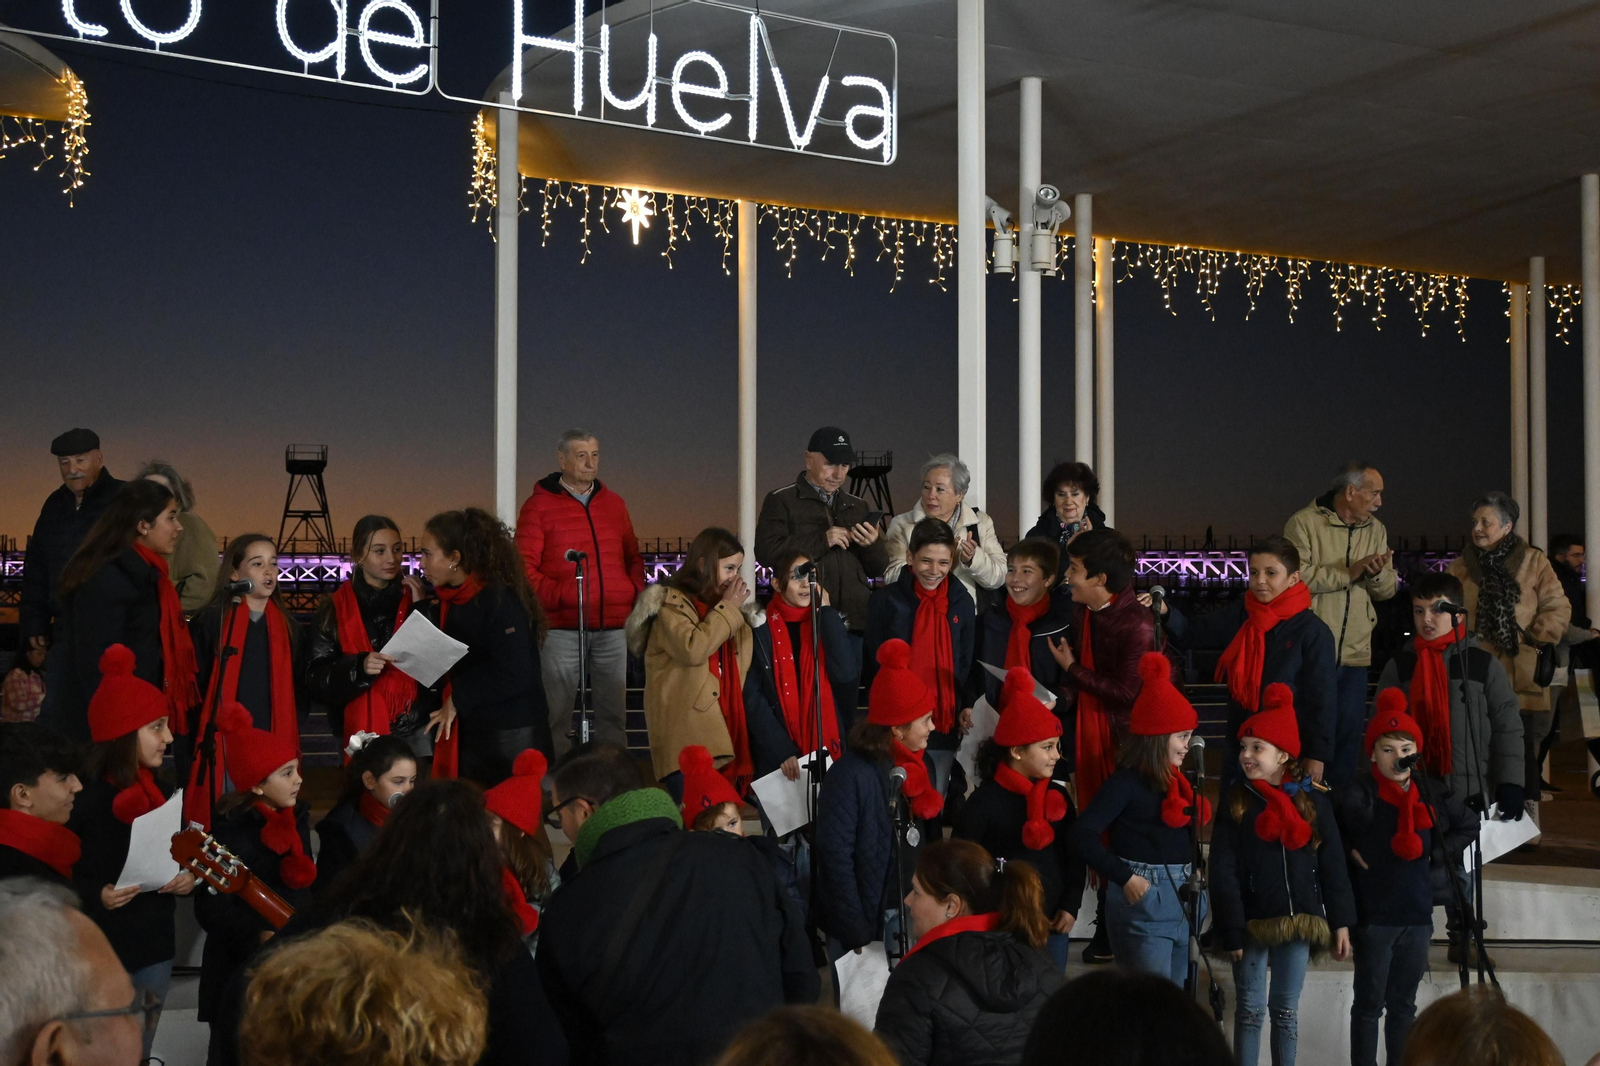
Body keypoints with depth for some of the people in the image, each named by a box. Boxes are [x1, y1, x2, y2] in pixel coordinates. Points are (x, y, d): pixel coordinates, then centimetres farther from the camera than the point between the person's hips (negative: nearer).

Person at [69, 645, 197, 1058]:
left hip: (155, 945, 6)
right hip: (98, 950, -6)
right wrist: (96, 895, -26)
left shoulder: (162, 786, 5)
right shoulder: (82, 794, -14)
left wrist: (187, 876, -4)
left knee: (140, 1049, 14)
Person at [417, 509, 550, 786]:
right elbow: (448, 665, 9)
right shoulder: (448, 600, 8)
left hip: (511, 737, -8)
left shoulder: (499, 600, -18)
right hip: (469, 733, 8)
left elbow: (514, 674, -24)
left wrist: (459, 699, -15)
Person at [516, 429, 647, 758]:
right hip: (563, 627, -4)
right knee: (558, 715, -2)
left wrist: (635, 592, 3)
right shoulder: (539, 506, 1)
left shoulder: (614, 503, 15)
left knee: (613, 713, 9)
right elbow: (525, 568, -4)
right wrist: (559, 595, -17)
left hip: (614, 626, 4)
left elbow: (633, 557, 22)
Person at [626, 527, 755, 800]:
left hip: (724, 736, 8)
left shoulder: (722, 608, 23)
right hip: (686, 740, -8)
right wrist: (728, 609, -9)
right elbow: (692, 649, -20)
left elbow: (744, 666, 20)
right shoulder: (672, 604, 0)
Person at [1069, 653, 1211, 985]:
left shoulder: (1177, 782, 11)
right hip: (1143, 900, -8)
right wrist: (1125, 877, -20)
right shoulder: (1127, 782, -12)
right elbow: (1083, 834, -21)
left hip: (1182, 899, 8)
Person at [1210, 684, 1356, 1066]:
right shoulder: (1236, 803, -3)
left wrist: (1341, 922, 2)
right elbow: (1223, 872, -6)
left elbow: (1332, 865, 4)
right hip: (1253, 920, -1)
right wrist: (1232, 930, -12)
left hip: (1299, 919, 1)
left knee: (1286, 1010, 10)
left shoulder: (1313, 800, 1)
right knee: (1250, 1010, 5)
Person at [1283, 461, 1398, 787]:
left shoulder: (1376, 530, 12)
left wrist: (1378, 574, -12)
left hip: (1355, 652, 6)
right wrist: (1349, 571, -18)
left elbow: (1388, 591, 10)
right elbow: (1298, 576, -21)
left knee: (1349, 735, 11)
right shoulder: (1304, 523, -7)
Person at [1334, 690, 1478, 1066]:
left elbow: (1469, 825, 16)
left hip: (1418, 916, 4)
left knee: (1404, 1004, 15)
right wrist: (1349, 852, -12)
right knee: (1370, 1004, 6)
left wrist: (1438, 855, 5)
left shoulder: (1433, 795, 0)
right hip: (1373, 917, -4)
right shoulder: (1357, 797, -15)